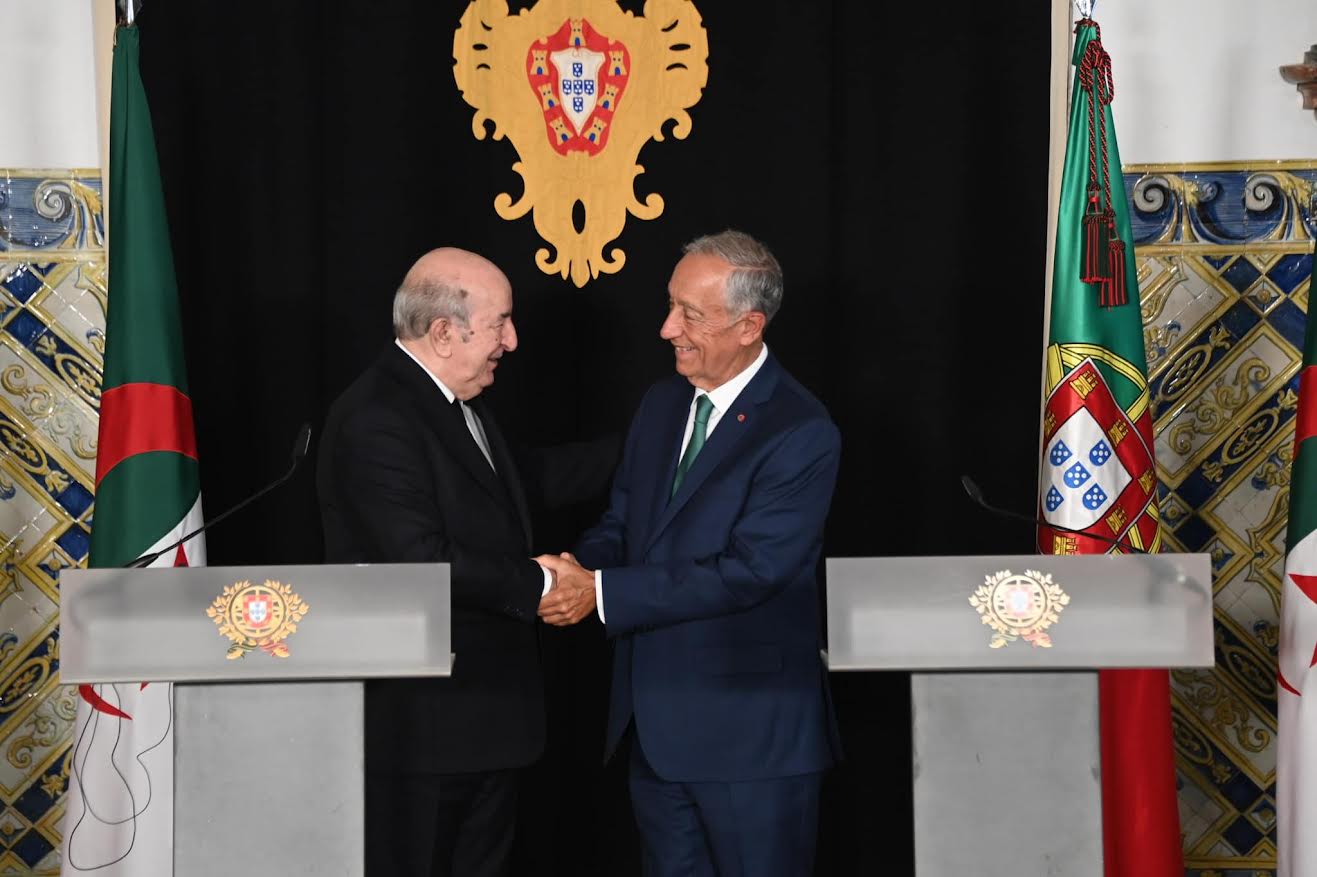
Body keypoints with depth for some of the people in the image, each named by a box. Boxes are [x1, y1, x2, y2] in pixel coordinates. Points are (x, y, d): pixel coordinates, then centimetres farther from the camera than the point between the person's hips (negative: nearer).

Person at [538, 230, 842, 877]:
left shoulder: (801, 434, -15)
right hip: (656, 726, 7)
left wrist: (604, 593, -21)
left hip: (751, 732, -7)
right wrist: (580, 569, -10)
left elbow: (748, 571, -21)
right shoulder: (662, 405, 10)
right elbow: (620, 521, 15)